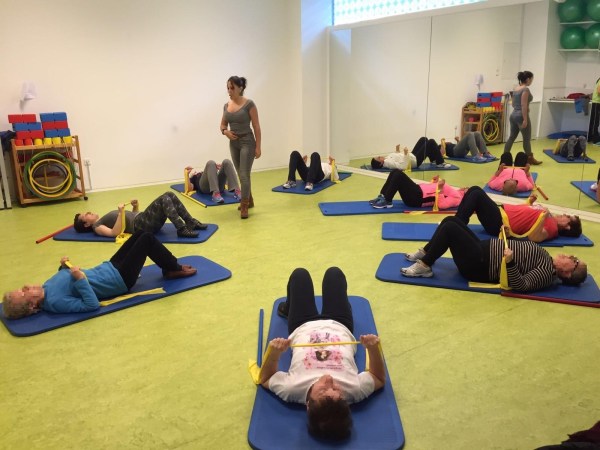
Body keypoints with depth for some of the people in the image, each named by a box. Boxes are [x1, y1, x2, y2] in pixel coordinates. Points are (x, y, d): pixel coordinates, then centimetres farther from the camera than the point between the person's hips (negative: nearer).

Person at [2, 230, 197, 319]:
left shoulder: (46, 288, -1)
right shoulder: (55, 302, -28)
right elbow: (92, 305, -33)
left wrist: (64, 266, 1)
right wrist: (80, 279, -36)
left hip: (108, 267, 9)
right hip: (119, 279, -9)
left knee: (141, 233, 9)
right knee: (147, 239, -10)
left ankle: (170, 268, 22)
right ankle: (176, 270, 10)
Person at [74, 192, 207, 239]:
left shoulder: (103, 220, 33)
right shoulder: (97, 227, 7)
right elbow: (115, 232, -15)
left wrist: (136, 206, 15)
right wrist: (121, 212, -18)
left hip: (143, 218, 9)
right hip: (140, 226, -9)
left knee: (169, 195, -7)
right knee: (164, 199, -26)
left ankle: (191, 222, -11)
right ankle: (182, 229, -31)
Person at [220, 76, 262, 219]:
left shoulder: (249, 104, -11)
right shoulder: (226, 105, 6)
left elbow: (256, 127, -10)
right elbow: (223, 124, 16)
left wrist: (258, 147, -13)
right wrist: (225, 131, -8)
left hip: (247, 142, -6)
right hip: (233, 144, 7)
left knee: (244, 175, -10)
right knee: (241, 175, 14)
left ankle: (244, 206, -1)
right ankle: (249, 201, 29)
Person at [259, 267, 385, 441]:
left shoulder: (293, 390, -45)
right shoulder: (354, 389, -44)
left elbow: (265, 378, -25)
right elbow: (380, 378, -23)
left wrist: (274, 352, -45)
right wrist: (374, 348, -42)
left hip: (302, 327, -1)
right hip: (339, 327, 1)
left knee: (300, 274, 21)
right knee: (333, 272, 21)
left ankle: (287, 309, 57)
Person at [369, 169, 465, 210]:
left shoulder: (457, 198, -5)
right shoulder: (454, 192, 23)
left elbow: (441, 205, -25)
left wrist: (440, 188, -29)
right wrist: (435, 182, 23)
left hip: (417, 198, -10)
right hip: (418, 192, 10)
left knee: (399, 175, -23)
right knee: (396, 172, 0)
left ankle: (387, 201, -17)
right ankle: (382, 197, 0)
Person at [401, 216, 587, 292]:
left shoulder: (547, 273, -13)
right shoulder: (545, 258, 12)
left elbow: (521, 285, -27)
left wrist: (509, 263, -40)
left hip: (478, 264, -9)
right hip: (484, 249, 9)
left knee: (449, 227, -23)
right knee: (451, 220, 5)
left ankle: (424, 266, -11)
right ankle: (426, 253, 14)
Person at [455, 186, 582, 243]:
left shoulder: (552, 227, -8)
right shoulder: (551, 219, 18)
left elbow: (533, 237, -27)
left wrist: (543, 218, -31)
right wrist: (531, 201, 18)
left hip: (499, 223, -9)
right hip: (501, 211, 9)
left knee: (477, 194, -24)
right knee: (475, 190, 1)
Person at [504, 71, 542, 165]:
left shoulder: (516, 89, 12)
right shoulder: (526, 89, -13)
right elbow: (524, 105, -20)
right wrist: (525, 119, -21)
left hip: (513, 115, 8)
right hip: (521, 116, -8)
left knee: (511, 137, 10)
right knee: (527, 138, 3)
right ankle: (530, 159, 13)